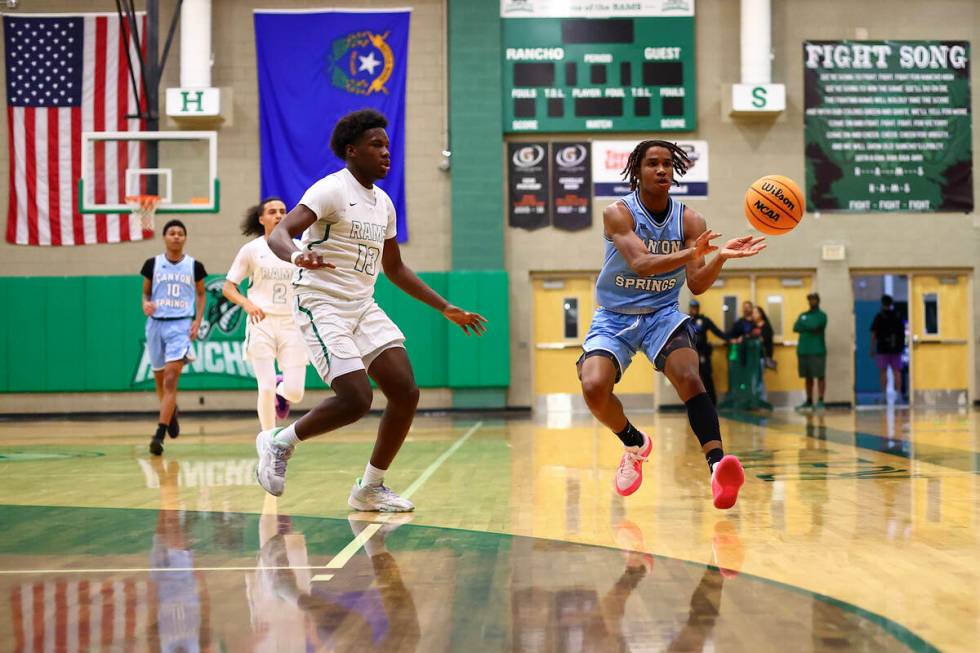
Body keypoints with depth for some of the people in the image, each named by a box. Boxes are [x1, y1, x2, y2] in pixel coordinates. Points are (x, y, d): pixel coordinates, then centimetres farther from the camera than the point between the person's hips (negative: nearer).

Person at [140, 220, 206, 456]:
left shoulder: (194, 266, 3)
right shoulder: (152, 264, 5)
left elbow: (201, 295, 12)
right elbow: (146, 292, 14)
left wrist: (198, 320, -1)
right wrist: (146, 304, -9)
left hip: (181, 324, -3)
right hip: (156, 323, 3)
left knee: (170, 380, -15)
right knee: (159, 379, 14)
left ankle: (159, 434, -17)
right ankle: (171, 412, 45)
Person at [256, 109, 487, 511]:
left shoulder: (384, 203, 14)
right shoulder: (332, 190, -10)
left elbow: (395, 269, 25)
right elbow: (278, 234, -23)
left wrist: (445, 308, 23)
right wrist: (298, 257, -46)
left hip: (364, 308, 8)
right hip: (322, 306, -7)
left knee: (406, 392, -6)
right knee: (356, 399, -19)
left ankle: (370, 489, 10)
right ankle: (279, 442, 7)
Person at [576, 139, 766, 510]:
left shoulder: (689, 221, -5)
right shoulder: (618, 213, -15)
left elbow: (697, 285, -12)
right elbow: (640, 263, -31)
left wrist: (721, 257, -32)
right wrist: (690, 254, -47)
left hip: (662, 313, 1)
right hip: (615, 316, -1)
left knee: (689, 378, -26)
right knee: (594, 387, -22)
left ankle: (717, 465, -37)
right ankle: (634, 444, 9)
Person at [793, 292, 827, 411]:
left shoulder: (821, 315, 1)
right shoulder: (803, 315, 17)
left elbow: (814, 326, -16)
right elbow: (795, 328, 2)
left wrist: (803, 325, -1)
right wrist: (809, 328, -10)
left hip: (817, 351, -5)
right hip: (803, 350, 5)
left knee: (820, 376, -6)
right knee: (808, 377, 10)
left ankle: (820, 401, -5)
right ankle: (809, 401, 15)